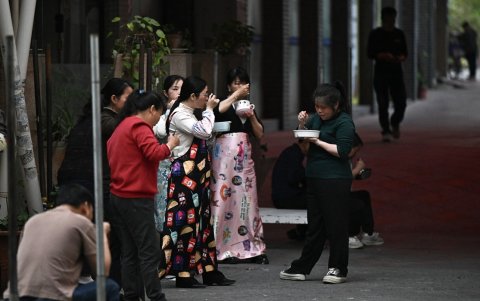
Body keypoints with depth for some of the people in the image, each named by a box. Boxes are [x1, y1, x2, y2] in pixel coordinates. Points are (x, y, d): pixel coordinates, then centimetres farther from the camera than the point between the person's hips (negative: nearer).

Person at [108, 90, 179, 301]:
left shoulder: (121, 127, 20)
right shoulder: (139, 127, -9)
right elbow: (154, 152, -21)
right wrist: (169, 145, -3)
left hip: (118, 196, 10)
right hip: (136, 198, -10)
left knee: (129, 252, 9)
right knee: (150, 251, -8)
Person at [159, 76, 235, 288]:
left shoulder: (188, 114, 17)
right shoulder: (179, 115, -13)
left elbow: (203, 134, 23)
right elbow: (204, 131, -22)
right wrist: (208, 109, -10)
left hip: (196, 175, 10)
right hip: (184, 175, -10)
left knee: (203, 220, 10)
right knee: (186, 221, -8)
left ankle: (209, 272, 14)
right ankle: (183, 274, -5)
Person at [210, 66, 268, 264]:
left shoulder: (248, 106, 19)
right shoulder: (223, 103, 3)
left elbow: (260, 134, 13)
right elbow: (219, 110, -23)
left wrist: (252, 116, -3)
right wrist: (236, 95, -14)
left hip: (244, 157, 5)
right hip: (224, 155, -5)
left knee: (246, 199, 3)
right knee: (224, 198, -9)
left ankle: (250, 248, 7)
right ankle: (223, 248, -7)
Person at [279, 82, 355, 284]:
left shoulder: (344, 122, -10)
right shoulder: (318, 118, 14)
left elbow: (342, 151, -18)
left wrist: (318, 142, -13)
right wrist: (302, 123, 4)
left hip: (335, 181, -8)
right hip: (315, 178, 8)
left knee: (335, 225, -3)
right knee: (314, 225, 12)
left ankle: (338, 269, 5)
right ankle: (302, 268, 16)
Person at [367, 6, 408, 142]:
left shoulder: (399, 34, 10)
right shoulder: (375, 34, 2)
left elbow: (404, 52, 14)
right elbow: (370, 53, -1)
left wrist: (401, 58, -9)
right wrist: (383, 55, -18)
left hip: (396, 72, 2)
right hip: (380, 73, -2)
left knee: (401, 103, -5)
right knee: (383, 104, -7)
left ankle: (395, 123, 23)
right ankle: (386, 131, -2)